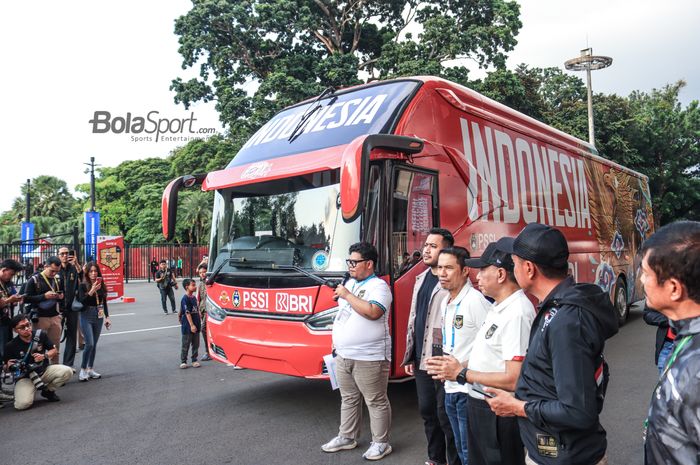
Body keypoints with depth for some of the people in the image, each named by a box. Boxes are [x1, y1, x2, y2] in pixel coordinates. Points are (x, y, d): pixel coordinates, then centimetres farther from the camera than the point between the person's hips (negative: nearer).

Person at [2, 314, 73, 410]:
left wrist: (44, 356, -16)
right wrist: (11, 365, -19)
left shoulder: (41, 334, -7)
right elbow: (7, 364, 4)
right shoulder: (11, 346, -11)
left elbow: (54, 350, 3)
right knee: (22, 404, -29)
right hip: (24, 377, -3)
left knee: (67, 371, -24)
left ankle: (48, 391, 5)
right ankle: (28, 391, 10)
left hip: (44, 371, 3)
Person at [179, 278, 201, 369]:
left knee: (196, 344, 10)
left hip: (196, 326, 7)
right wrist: (192, 325, -21)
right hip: (187, 327, -7)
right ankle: (183, 361, 12)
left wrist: (199, 324, 17)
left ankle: (194, 360, 19)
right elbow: (187, 313, -18)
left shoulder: (194, 298, 10)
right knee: (186, 345, 3)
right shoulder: (185, 299, -14)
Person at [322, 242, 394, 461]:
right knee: (348, 399, 19)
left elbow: (373, 312, -29)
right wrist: (336, 344, 18)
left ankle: (381, 443, 17)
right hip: (342, 356, 8)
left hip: (369, 358, -8)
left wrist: (347, 295, -20)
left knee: (376, 402, 4)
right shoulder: (349, 283, 13)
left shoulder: (379, 286, -12)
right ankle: (346, 437, 32)